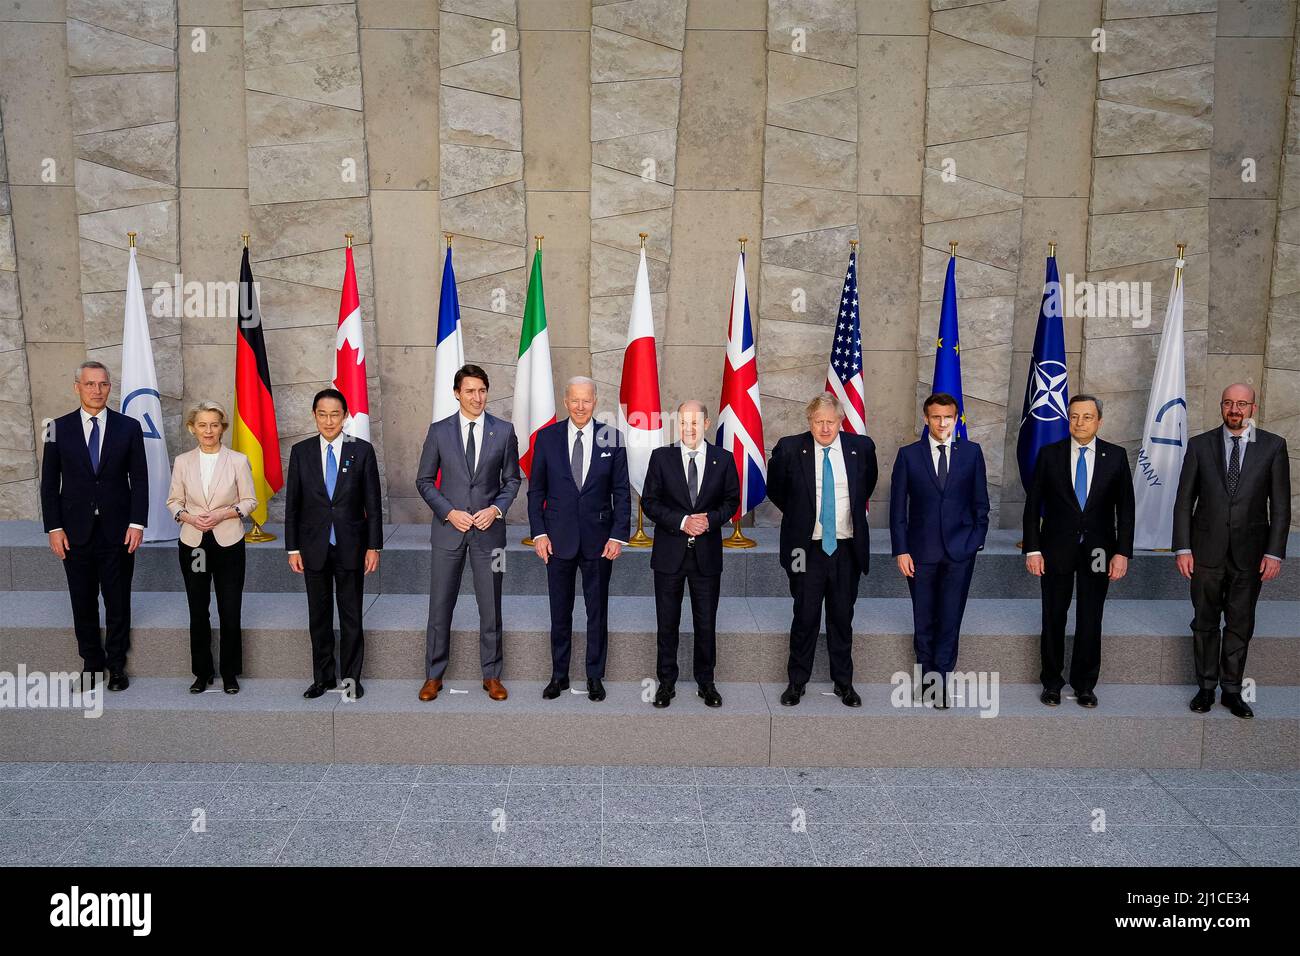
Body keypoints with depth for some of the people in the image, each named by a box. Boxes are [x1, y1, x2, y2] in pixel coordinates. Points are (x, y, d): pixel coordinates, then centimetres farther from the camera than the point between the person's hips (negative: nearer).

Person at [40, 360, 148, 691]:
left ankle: (116, 665, 21)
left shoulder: (128, 427, 1)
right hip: (76, 532, 1)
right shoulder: (59, 428, 1)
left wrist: (137, 523, -7)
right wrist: (54, 528, -4)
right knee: (83, 603, 9)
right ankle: (92, 664, 23)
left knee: (118, 602, 7)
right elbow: (49, 483, 2)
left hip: (117, 531, -1)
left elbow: (139, 479, 1)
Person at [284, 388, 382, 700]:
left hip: (351, 545, -1)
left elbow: (373, 503, -1)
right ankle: (323, 677, 22)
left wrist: (374, 546, -4)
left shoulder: (362, 450, -2)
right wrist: (293, 548, 1)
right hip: (314, 547, 2)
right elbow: (292, 504, 4)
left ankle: (351, 678, 18)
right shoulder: (301, 451, 3)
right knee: (319, 615, 10)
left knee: (351, 615, 6)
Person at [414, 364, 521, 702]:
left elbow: (512, 479, 8)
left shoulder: (504, 431, 1)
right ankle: (434, 675, 20)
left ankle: (492, 675, 20)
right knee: (440, 605, 6)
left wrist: (496, 508, -9)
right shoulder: (439, 431, 0)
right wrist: (449, 512, -9)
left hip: (488, 529, 0)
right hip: (448, 528, 0)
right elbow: (424, 480, 4)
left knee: (491, 606, 7)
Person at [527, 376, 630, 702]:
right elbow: (536, 490, 3)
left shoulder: (611, 438, -2)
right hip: (559, 539, 0)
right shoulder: (547, 437, 0)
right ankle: (559, 675, 25)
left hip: (599, 540, 0)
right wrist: (538, 533, -4)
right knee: (560, 613, 11)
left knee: (597, 612, 10)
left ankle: (595, 676, 24)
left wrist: (618, 536, -6)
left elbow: (621, 492, 0)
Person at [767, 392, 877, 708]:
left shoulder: (861, 447, -1)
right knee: (805, 617, 4)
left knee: (842, 618, 11)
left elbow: (869, 483, 19)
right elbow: (775, 488, 10)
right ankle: (796, 682, 19)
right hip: (807, 548, -2)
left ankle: (844, 682, 24)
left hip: (847, 549, 2)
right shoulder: (790, 448, -7)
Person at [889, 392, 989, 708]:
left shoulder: (972, 452, 3)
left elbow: (980, 502, 8)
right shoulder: (908, 455, 0)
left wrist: (976, 539, 1)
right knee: (924, 620, 9)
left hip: (960, 551, 0)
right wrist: (900, 550, -4)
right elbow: (897, 507, 1)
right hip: (921, 551, 0)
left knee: (950, 619, 0)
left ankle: (939, 680, 8)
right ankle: (927, 675, 23)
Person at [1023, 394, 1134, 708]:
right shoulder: (1049, 454, -1)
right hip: (1057, 549, 0)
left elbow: (1125, 508, 2)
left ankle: (1084, 684, 23)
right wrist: (1033, 549, -6)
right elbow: (1033, 505, 0)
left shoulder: (1116, 456, 1)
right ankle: (1052, 682, 22)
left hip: (1098, 552, 1)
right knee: (1053, 619, 8)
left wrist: (1122, 552, -6)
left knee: (1090, 622, 8)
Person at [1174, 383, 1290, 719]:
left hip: (1249, 553, 0)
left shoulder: (1273, 446, 0)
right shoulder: (1199, 445, 1)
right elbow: (1184, 501, 1)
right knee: (1205, 622, 10)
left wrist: (1275, 552, -6)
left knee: (1241, 625, 9)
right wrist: (1183, 548, -5)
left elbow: (1280, 504, 0)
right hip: (1207, 551, 0)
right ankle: (1206, 687, 23)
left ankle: (1232, 690, 21)